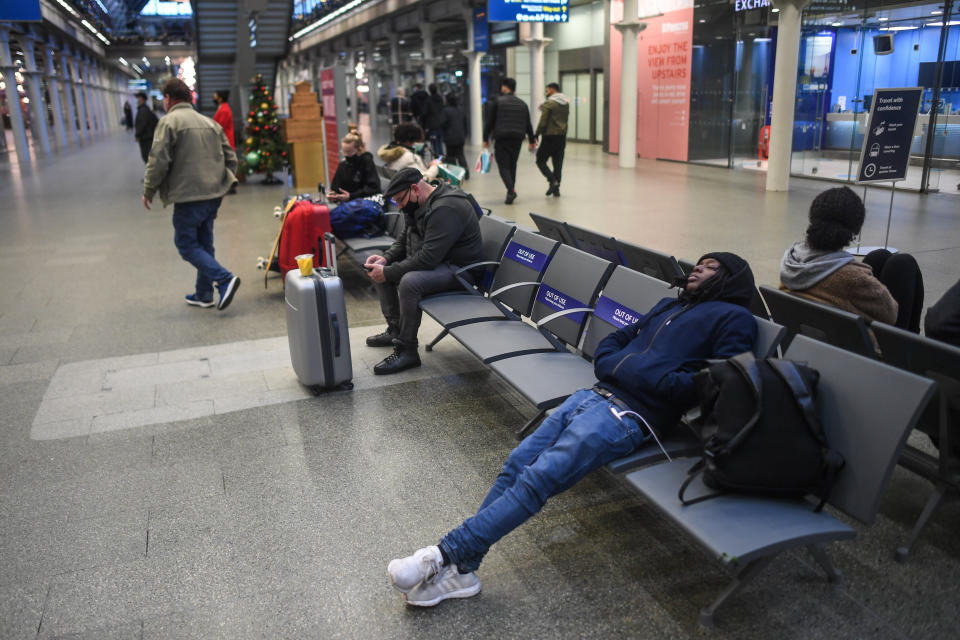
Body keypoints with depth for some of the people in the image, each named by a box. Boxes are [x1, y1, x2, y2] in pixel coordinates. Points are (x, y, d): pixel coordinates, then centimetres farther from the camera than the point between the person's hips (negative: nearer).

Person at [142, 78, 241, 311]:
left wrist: (148, 191, -1)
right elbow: (231, 157, 15)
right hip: (214, 194, 7)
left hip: (189, 196, -7)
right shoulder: (210, 122, 14)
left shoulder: (169, 121, -8)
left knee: (186, 244, 3)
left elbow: (158, 161, -14)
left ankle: (224, 279, -12)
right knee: (203, 243, 16)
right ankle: (204, 294, 22)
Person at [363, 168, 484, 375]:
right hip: (435, 261, 11)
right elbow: (405, 239, 19)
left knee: (409, 281, -35)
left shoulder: (446, 209, -26)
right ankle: (395, 330, 15)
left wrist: (388, 273, -26)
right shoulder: (421, 204, 7)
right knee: (379, 270, 11)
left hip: (458, 268, -11)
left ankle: (407, 350, -24)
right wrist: (385, 258, -1)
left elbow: (428, 258, -32)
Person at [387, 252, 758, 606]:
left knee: (536, 479, -19)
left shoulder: (734, 319, 6)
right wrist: (615, 365, 3)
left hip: (631, 416, -7)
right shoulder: (669, 306, 28)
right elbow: (608, 347, 26)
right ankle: (459, 570, -6)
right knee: (516, 465, -8)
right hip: (595, 395, 7)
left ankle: (448, 554, -15)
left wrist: (642, 373, -12)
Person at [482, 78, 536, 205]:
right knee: (512, 165, 15)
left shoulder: (497, 102, -2)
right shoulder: (522, 104, 12)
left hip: (501, 139, -4)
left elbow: (489, 122, -3)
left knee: (503, 166, -3)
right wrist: (532, 140, 19)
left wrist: (486, 139, 3)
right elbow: (528, 124, 13)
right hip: (517, 139, 4)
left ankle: (511, 190, -22)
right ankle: (511, 191, 18)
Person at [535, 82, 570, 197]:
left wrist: (536, 136, -8)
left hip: (550, 136, -7)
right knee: (558, 163, 10)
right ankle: (556, 189, 10)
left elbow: (543, 122, -14)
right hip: (562, 136, 7)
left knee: (541, 161, 3)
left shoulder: (549, 103, -12)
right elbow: (565, 120, 16)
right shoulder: (566, 103, 11)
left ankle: (553, 181, -14)